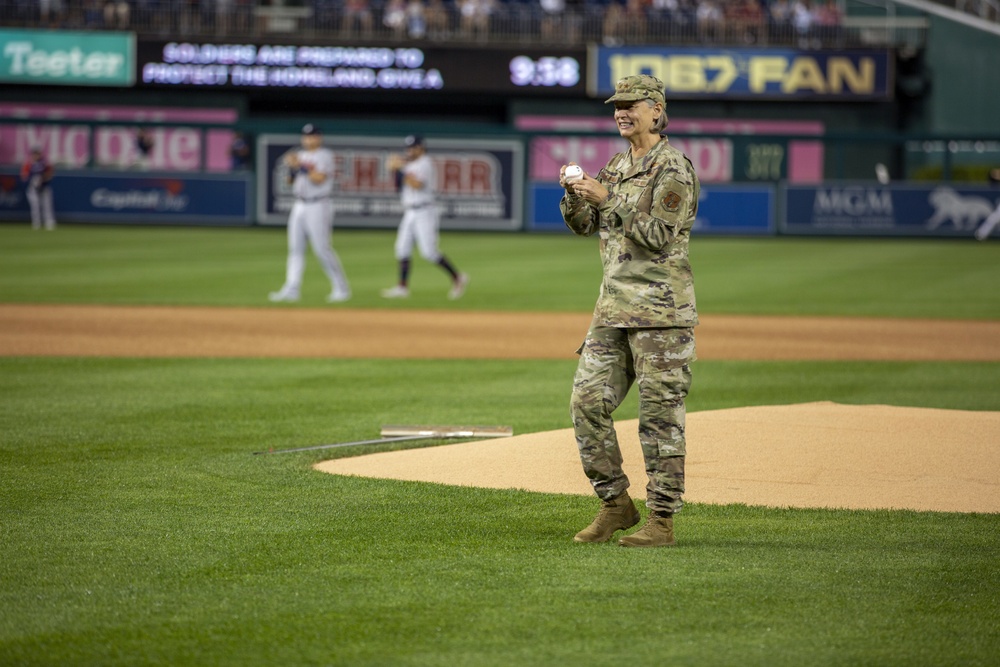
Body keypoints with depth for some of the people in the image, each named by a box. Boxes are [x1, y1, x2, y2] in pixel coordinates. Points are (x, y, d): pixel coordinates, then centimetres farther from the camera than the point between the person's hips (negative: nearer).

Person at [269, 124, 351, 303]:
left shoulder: (324, 156, -6)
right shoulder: (301, 156, 16)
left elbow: (319, 179, -18)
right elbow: (291, 181, 15)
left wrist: (300, 165, -18)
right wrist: (292, 166, -3)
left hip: (318, 206, -7)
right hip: (299, 206, 7)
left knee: (322, 248, -8)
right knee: (295, 248, 2)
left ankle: (341, 288, 0)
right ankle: (292, 289, 2)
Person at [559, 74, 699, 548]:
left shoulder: (673, 168, -8)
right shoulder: (617, 166, 16)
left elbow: (659, 236, -17)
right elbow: (584, 225, 16)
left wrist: (607, 200, -21)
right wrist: (574, 194, -4)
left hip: (661, 306, -8)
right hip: (614, 304, 8)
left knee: (660, 414, -5)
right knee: (588, 401, 4)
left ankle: (662, 520, 0)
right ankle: (616, 505, 15)